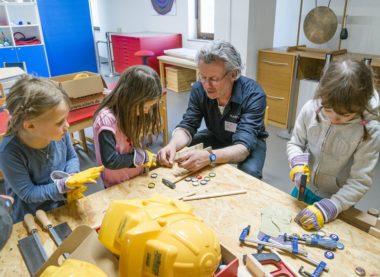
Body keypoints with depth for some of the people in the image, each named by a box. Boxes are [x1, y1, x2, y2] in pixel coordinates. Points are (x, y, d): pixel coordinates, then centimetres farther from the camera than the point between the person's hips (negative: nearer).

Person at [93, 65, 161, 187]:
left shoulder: (128, 111, -4)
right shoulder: (106, 119, -26)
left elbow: (133, 145, 1)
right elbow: (110, 161, -29)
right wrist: (143, 157, -22)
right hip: (117, 186, -6)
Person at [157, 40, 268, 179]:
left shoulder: (253, 95, -33)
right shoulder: (199, 89, -21)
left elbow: (243, 146, -41)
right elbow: (187, 126, -20)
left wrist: (209, 157, -61)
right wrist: (172, 145, -43)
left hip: (249, 142, -3)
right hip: (217, 136, 4)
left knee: (249, 172, -33)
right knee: (180, 153, -14)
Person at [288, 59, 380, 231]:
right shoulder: (311, 109, -19)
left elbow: (360, 182, -21)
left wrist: (328, 208, -30)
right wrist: (298, 162, -25)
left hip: (338, 201, -3)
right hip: (303, 189, 3)